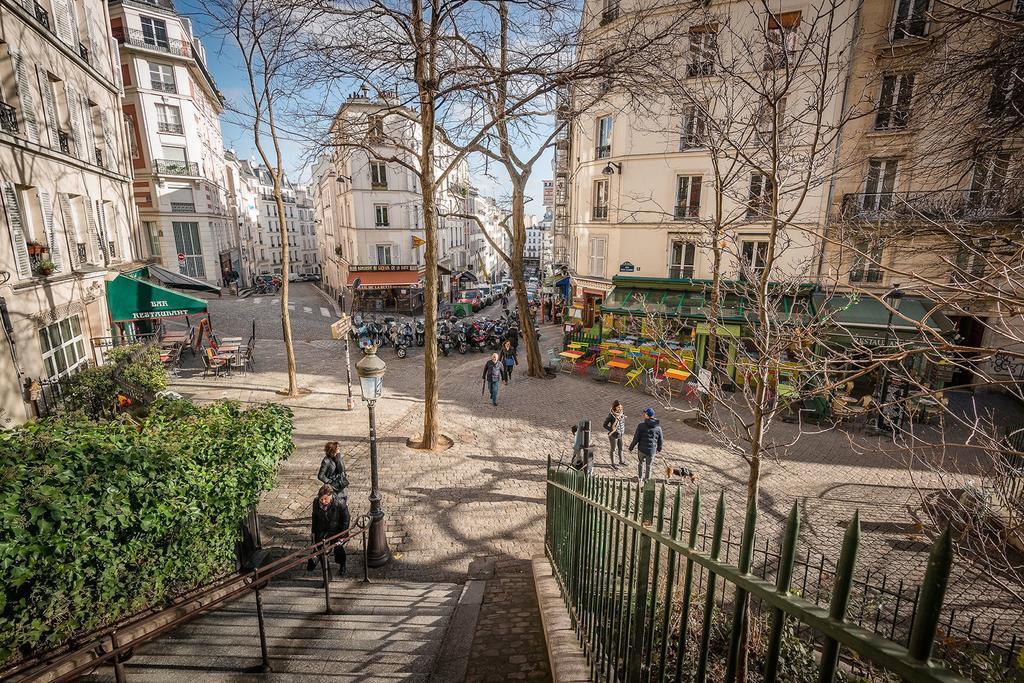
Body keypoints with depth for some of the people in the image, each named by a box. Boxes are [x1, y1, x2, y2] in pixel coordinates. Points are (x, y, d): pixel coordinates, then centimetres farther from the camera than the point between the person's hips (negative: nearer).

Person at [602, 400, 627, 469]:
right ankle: (613, 464, 31)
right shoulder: (611, 415, -25)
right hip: (613, 436, -5)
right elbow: (605, 425, -16)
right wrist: (612, 431, -23)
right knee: (613, 449, 13)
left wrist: (624, 432, 9)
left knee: (620, 448, 21)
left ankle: (621, 461, 43)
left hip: (621, 435, 5)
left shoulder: (622, 413, -9)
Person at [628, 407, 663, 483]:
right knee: (648, 466, 21)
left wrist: (631, 448, 0)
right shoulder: (658, 427, -5)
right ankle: (647, 479, 34)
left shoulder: (641, 426, -16)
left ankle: (640, 478, 34)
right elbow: (661, 440, 4)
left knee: (640, 463, 23)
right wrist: (659, 448, 23)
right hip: (652, 451, 2)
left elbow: (636, 439, -14)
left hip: (642, 449, -2)